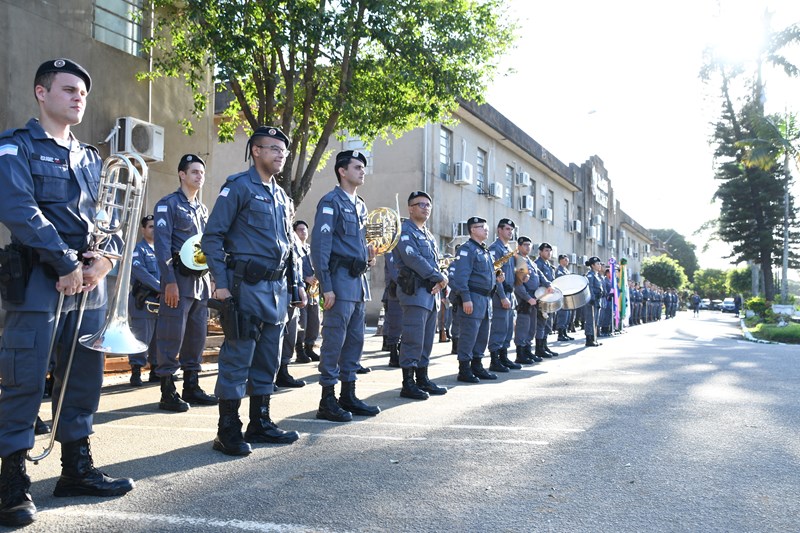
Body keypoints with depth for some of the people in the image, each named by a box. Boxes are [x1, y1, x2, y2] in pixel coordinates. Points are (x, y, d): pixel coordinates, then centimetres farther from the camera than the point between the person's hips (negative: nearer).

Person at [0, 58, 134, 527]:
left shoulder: (91, 159, 19)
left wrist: (106, 255, -6)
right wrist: (67, 264, -17)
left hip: (89, 279, 7)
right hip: (38, 279, -6)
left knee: (85, 376, 10)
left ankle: (77, 469, 22)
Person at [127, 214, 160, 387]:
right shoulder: (138, 249, -2)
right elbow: (138, 270, -16)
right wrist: (160, 287, -21)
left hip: (160, 300, 7)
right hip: (143, 301, -7)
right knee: (141, 337, -8)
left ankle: (156, 371, 18)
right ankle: (136, 372, -3)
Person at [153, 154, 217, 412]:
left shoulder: (203, 208, 19)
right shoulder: (168, 204, -3)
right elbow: (162, 245, -11)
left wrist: (211, 278, 12)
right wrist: (170, 282, -18)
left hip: (202, 278, 7)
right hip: (180, 277, -7)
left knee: (197, 335, 10)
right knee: (172, 335, -6)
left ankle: (191, 387, 19)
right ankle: (168, 392, 1)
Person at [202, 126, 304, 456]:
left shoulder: (281, 196, 18)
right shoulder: (238, 186, -5)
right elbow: (212, 236, -9)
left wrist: (297, 285, 16)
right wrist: (221, 282, -16)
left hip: (277, 289, 8)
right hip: (247, 288, -8)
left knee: (268, 360, 12)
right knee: (237, 358, -4)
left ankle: (260, 423, 23)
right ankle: (228, 432, 5)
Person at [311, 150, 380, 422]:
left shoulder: (360, 205, 18)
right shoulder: (331, 202, -7)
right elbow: (320, 246, -14)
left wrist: (369, 254, 6)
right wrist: (326, 287, -19)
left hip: (359, 279, 9)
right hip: (341, 278, -9)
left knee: (355, 340, 12)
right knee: (334, 341, -5)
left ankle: (349, 396, 21)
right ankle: (327, 401, 3)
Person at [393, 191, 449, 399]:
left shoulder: (428, 235, 23)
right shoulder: (405, 230, -4)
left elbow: (435, 262, 18)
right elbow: (412, 258, -17)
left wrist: (439, 281, -4)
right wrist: (440, 277, -12)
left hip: (431, 293, 9)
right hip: (415, 291, -9)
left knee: (427, 339, 11)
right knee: (413, 339, -10)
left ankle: (422, 379, 18)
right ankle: (408, 384, -5)